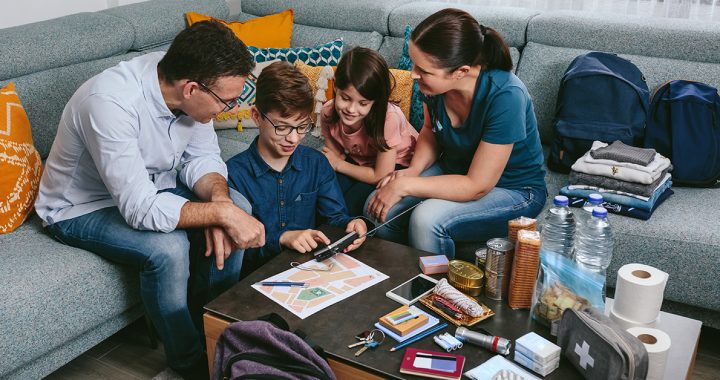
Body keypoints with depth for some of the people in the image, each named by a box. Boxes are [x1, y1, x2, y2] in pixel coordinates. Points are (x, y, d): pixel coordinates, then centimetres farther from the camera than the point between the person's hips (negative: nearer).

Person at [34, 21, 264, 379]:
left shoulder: (185, 80, -16)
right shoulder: (111, 103, -37)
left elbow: (201, 157, -6)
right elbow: (140, 209, -38)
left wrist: (220, 200, -25)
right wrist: (220, 212, -35)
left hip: (148, 184, 7)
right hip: (82, 207, -7)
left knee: (239, 208, -9)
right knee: (167, 248, -31)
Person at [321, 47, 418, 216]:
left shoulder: (388, 118, -35)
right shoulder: (328, 113, -20)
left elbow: (381, 176, -25)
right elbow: (337, 156, -5)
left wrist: (339, 164, -18)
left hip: (396, 165, -4)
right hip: (360, 161, 5)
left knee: (352, 202, -26)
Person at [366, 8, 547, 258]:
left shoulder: (505, 97, -32)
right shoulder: (435, 83, -15)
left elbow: (477, 186, -27)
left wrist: (404, 185, -25)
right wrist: (413, 170, -12)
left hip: (513, 190, -6)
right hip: (455, 171, 6)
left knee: (426, 220, -30)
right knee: (379, 206, -14)